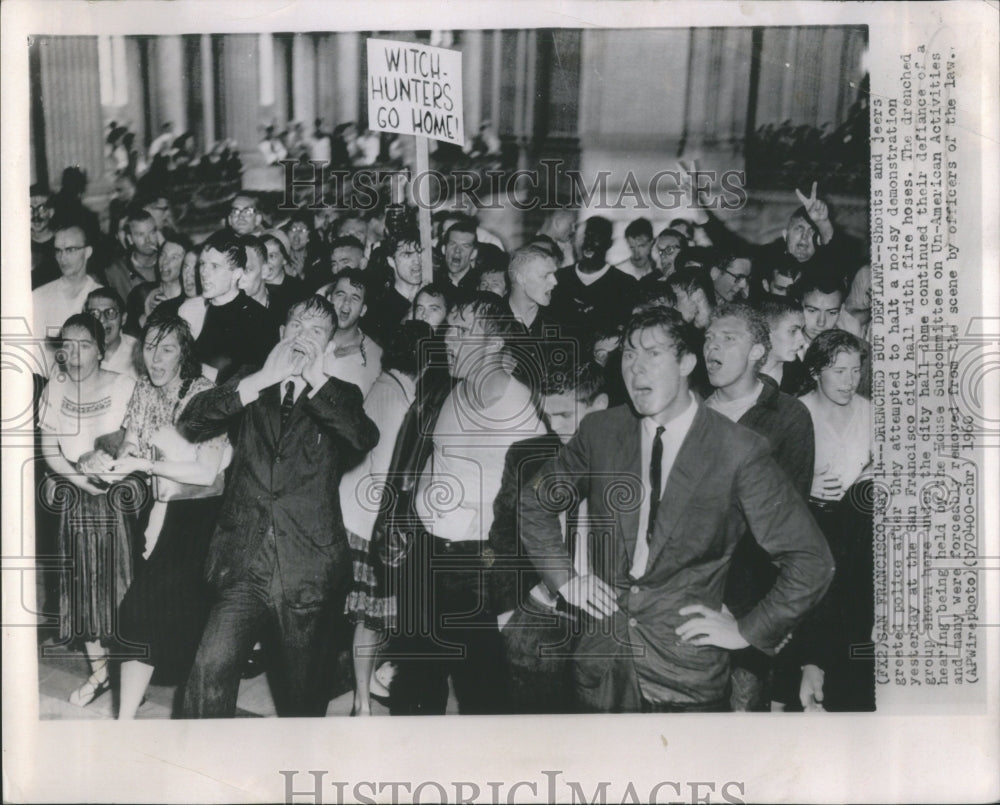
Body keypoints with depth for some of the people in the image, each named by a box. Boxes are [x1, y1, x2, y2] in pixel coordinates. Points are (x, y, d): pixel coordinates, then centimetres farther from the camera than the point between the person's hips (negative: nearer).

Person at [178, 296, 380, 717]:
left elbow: (365, 439, -14)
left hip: (305, 571, -1)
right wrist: (263, 379, -12)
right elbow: (190, 424, -4)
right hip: (244, 563, 1)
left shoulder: (341, 397, 7)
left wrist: (315, 377, -17)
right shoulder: (250, 386, 12)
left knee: (300, 692, 10)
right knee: (211, 668, -17)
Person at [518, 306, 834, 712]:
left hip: (688, 675, -3)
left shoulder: (739, 452, -12)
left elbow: (811, 562, -8)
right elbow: (535, 504, 15)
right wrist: (564, 577, 6)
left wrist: (748, 630, -7)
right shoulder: (599, 431, 0)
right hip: (601, 663, 4)